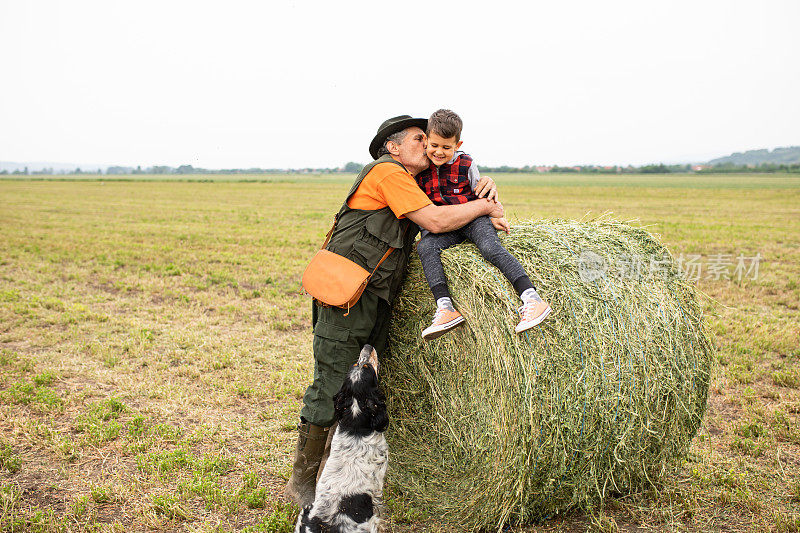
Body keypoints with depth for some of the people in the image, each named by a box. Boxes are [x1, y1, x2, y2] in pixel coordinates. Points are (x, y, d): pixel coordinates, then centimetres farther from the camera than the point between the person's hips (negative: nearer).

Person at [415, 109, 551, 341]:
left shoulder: (465, 165, 1)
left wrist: (493, 217, 3)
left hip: (472, 219, -2)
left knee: (489, 246, -30)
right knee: (425, 246, -28)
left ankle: (532, 298, -36)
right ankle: (445, 309, -40)